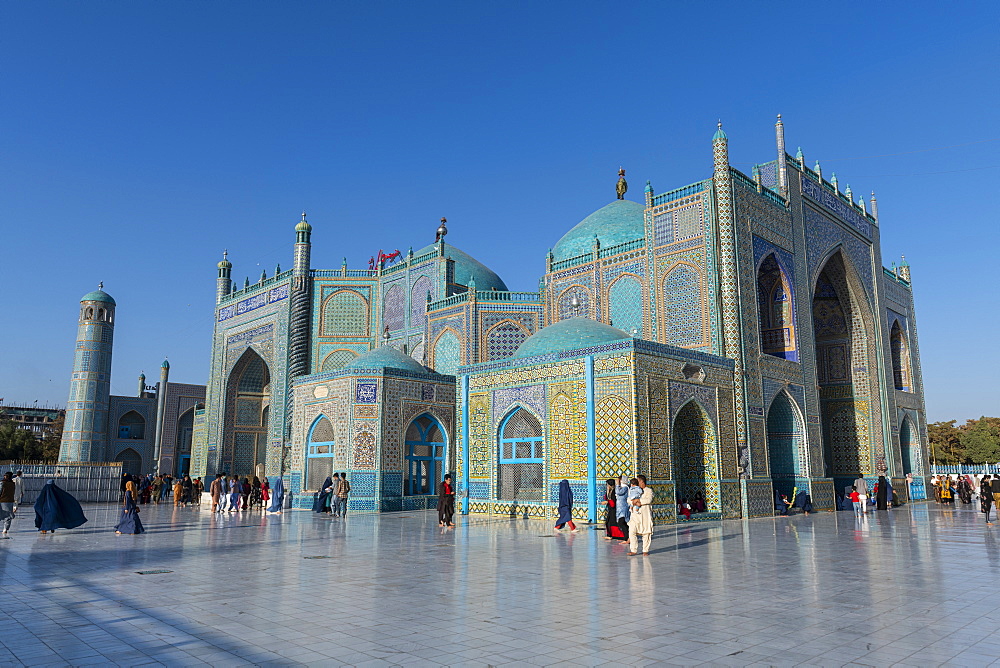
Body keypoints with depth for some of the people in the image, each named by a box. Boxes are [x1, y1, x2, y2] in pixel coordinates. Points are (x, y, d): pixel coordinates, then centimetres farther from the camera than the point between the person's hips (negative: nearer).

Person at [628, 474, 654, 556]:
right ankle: (633, 550, -2)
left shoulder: (649, 490, 5)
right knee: (632, 531, -8)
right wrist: (635, 503, -11)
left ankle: (645, 550, 13)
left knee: (646, 533, 0)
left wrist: (638, 500, -12)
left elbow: (649, 500, -12)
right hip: (635, 515, 3)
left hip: (645, 515, -3)